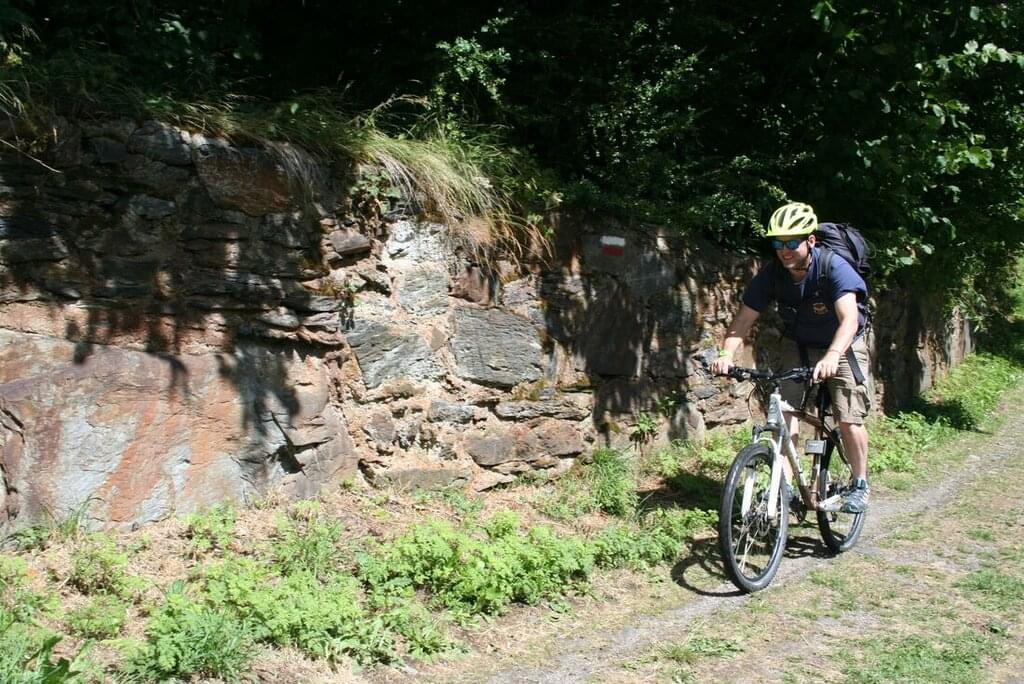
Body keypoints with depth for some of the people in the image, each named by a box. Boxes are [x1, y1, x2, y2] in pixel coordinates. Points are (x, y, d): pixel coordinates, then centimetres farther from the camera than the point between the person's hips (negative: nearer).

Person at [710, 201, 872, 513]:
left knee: (849, 420, -11)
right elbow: (743, 320, -19)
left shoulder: (834, 267, -28)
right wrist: (726, 354, -37)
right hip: (798, 347, 3)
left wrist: (832, 356, -58)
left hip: (842, 347, -3)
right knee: (784, 411, -15)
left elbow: (849, 319, -41)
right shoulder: (771, 274, -17)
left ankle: (859, 484, 12)